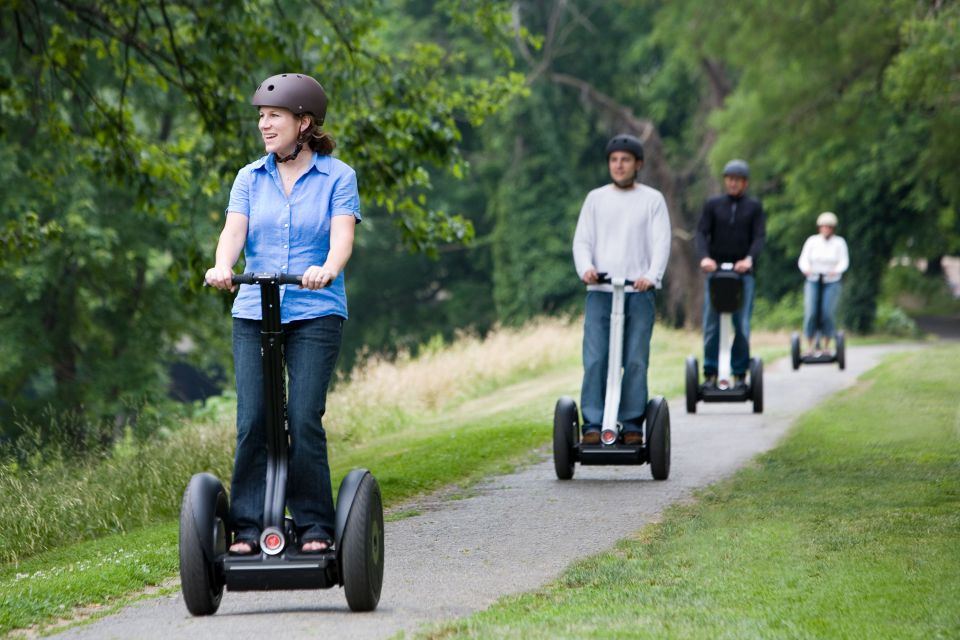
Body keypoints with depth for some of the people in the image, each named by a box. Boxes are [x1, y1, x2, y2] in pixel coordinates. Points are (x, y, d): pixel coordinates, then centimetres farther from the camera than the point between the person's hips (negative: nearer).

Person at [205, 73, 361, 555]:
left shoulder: (337, 177, 4)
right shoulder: (250, 178, 13)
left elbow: (342, 235, -10)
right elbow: (234, 230, -1)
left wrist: (326, 270, -32)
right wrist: (223, 267, -24)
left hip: (315, 315, -3)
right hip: (253, 312, 3)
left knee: (304, 418, -11)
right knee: (252, 420, -6)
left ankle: (315, 528, -1)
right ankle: (247, 528, -2)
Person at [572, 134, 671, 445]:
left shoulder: (652, 200, 10)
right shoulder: (596, 199, 15)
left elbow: (662, 243, 0)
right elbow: (582, 241, 9)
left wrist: (652, 276, -18)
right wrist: (585, 268, -13)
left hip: (639, 292, -1)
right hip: (600, 291, 1)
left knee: (636, 362, -3)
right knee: (594, 361, -8)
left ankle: (632, 425, 2)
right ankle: (592, 425, -7)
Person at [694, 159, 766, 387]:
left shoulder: (754, 207, 9)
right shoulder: (713, 205, 10)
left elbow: (759, 237, -2)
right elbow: (701, 233, 0)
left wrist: (749, 259, -21)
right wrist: (704, 257, -20)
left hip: (743, 272, -1)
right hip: (715, 270, 1)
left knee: (742, 325, -4)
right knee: (711, 324, -2)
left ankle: (740, 373, 3)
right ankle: (710, 372, 3)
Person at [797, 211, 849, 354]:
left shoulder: (839, 242, 3)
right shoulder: (812, 241, 5)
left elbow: (844, 261, -4)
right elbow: (803, 259, 1)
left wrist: (836, 270, -26)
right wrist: (806, 269, -23)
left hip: (832, 282, -1)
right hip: (813, 281, 1)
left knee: (828, 314, -12)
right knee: (810, 313, -13)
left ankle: (826, 346, -1)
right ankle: (811, 346, -5)